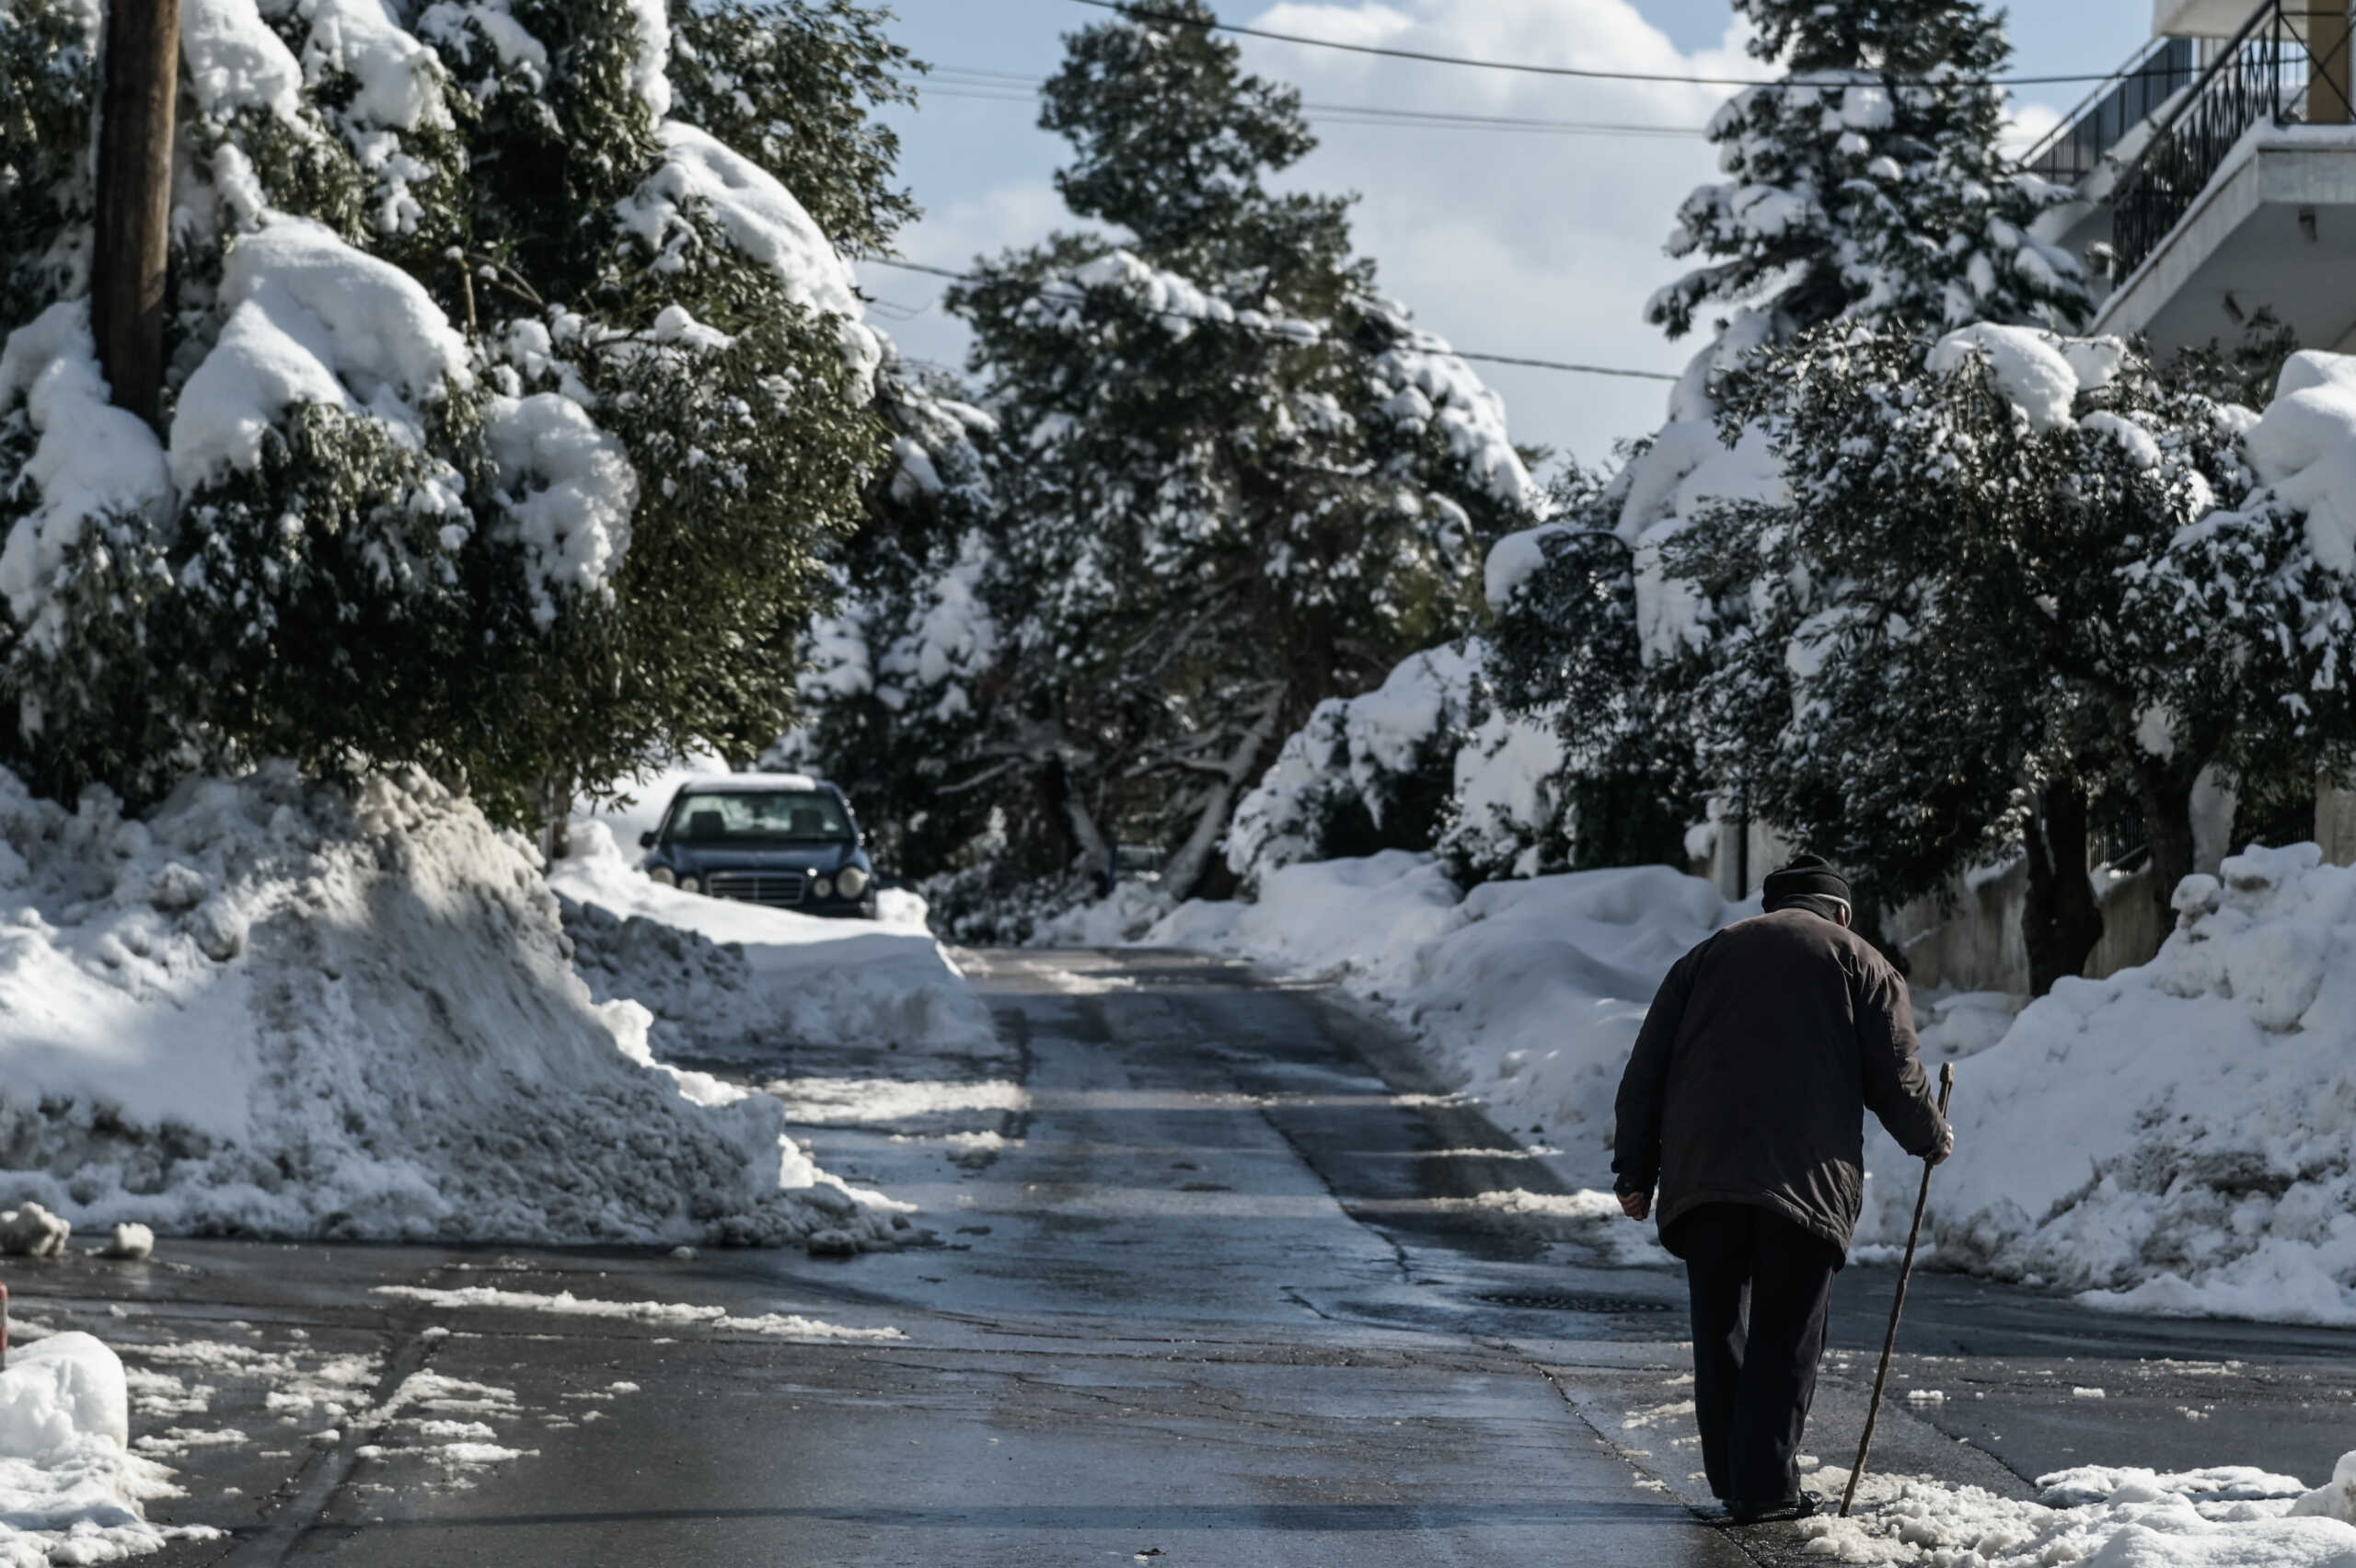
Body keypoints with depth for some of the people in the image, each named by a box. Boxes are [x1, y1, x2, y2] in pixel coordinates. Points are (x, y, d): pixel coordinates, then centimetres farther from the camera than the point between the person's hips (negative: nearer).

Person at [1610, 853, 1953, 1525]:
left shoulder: (1706, 957, 20)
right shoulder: (1858, 963, 10)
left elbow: (1646, 1072, 15)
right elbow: (1895, 1075, 4)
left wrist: (1635, 1171, 16)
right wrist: (1932, 1139, 22)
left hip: (1701, 1170, 3)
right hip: (1808, 1182, -3)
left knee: (1719, 1329, 12)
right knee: (1785, 1339, 1)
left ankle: (1730, 1478, 14)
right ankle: (1766, 1488, -3)